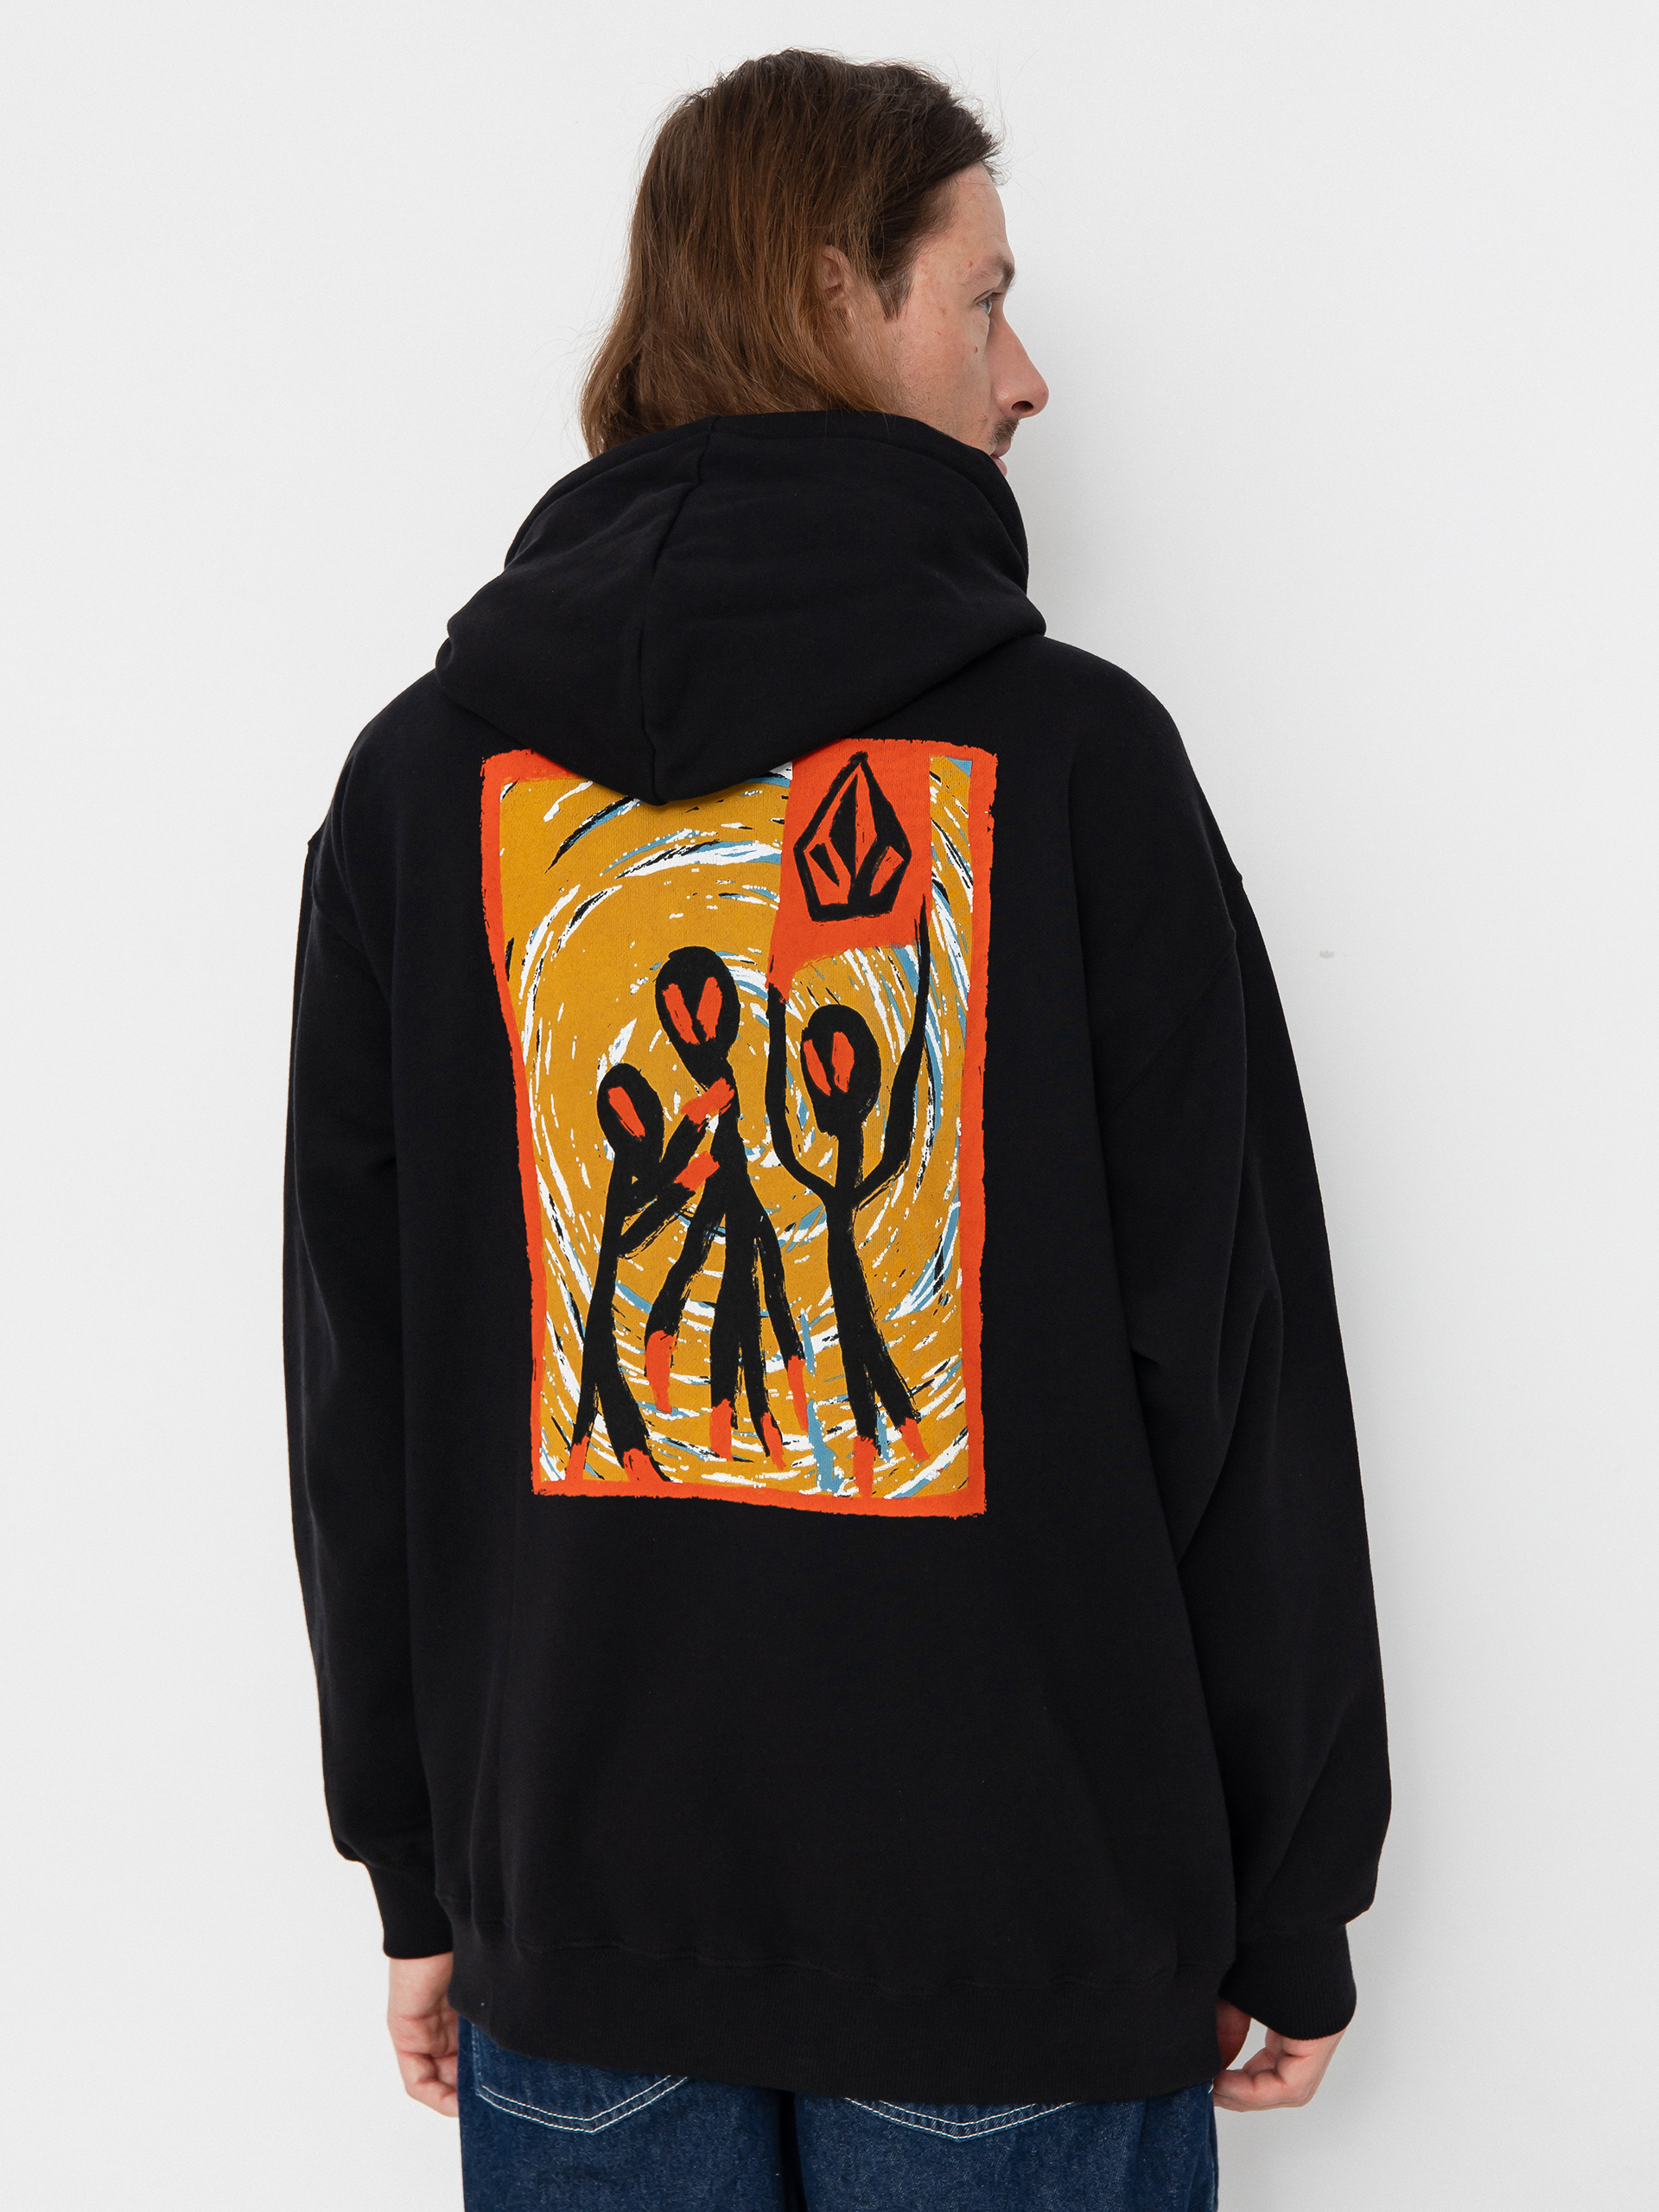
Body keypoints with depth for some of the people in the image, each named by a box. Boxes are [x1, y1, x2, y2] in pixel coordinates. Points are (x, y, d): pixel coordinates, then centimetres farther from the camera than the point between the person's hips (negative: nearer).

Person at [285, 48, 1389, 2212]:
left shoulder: (423, 776, 1)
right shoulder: (1074, 754, -9)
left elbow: (358, 1379, 4)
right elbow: (1234, 1359, -7)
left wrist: (418, 1865, 13)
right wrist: (1291, 1900, 2)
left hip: (577, 1883, 3)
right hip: (1019, 1891, -3)